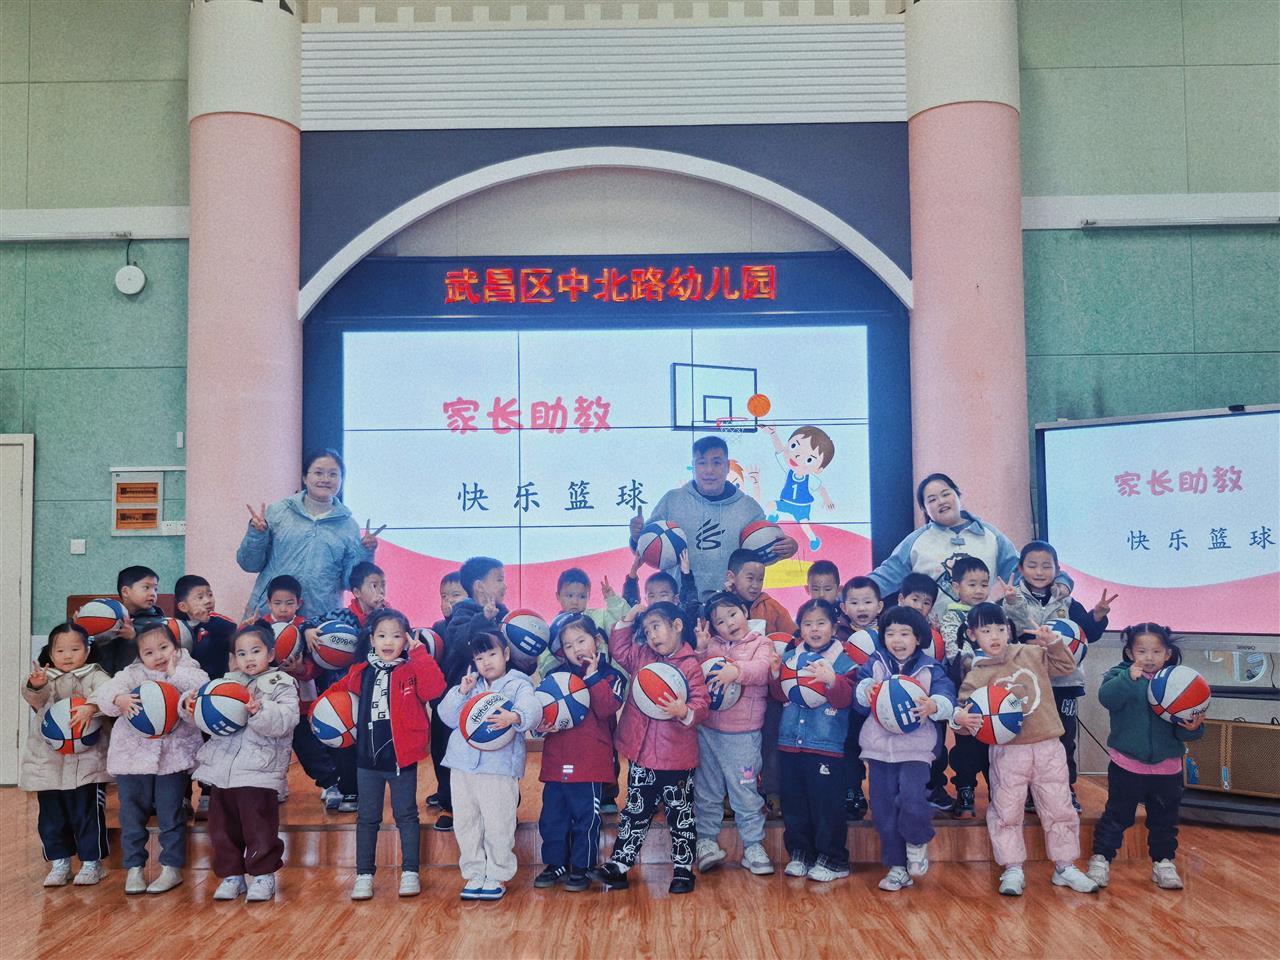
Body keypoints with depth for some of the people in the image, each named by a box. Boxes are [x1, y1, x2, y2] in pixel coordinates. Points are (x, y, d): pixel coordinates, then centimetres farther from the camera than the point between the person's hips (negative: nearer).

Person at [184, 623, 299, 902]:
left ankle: (263, 875, 14)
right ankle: (231, 875, 24)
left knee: (259, 827, -1)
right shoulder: (227, 683, 16)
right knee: (223, 826, 11)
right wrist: (190, 706, -3)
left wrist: (260, 711, -31)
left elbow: (286, 720, -16)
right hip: (223, 769, 5)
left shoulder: (281, 685, 0)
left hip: (259, 772, -5)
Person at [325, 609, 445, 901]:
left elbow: (434, 688, -24)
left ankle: (410, 872, 18)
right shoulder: (360, 673, 5)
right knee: (367, 818, 11)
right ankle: (364, 875, 20)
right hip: (367, 758, 3)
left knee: (406, 815, 8)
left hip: (402, 757, -3)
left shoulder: (412, 671, -6)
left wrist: (419, 653, -23)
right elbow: (337, 691, 23)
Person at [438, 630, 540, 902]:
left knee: (498, 825, -1)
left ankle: (498, 876, 16)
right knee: (465, 823, 12)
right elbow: (447, 716, 8)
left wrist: (514, 717, -43)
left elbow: (532, 708, -22)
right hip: (463, 765, 5)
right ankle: (474, 874, 26)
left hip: (500, 766, -5)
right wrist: (461, 693, -8)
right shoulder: (469, 685, 14)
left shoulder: (518, 685, -1)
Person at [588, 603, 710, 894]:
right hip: (641, 752, 5)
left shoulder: (691, 666, -14)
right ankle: (618, 865, 21)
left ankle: (683, 869, 22)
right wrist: (627, 620, 7)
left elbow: (701, 704, -17)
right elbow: (619, 649, 19)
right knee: (635, 811, 15)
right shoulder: (642, 657, 5)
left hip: (675, 757, -5)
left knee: (680, 814, 10)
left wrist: (684, 712, -37)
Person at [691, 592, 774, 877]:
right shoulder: (711, 645, 10)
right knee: (706, 789, 12)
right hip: (707, 729, 3)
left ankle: (753, 846, 13)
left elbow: (761, 669, -18)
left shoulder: (761, 643, 1)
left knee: (745, 791, 2)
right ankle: (706, 840, 24)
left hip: (742, 734, -3)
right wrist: (699, 649, -11)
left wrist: (737, 671, -36)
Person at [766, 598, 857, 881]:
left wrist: (832, 680, -31)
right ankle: (799, 853, 26)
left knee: (827, 804, 0)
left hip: (826, 745, -4)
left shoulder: (843, 659, -3)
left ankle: (833, 859, 13)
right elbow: (781, 696, 10)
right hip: (791, 742, 5)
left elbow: (845, 699, -13)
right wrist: (776, 674, -8)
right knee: (793, 803, 12)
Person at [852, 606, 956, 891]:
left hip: (916, 748, -3)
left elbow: (947, 696, -12)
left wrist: (935, 705, -34)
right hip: (879, 747, 3)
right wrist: (865, 690, -26)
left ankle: (917, 843, 12)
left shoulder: (930, 669, 1)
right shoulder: (874, 664, 6)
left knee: (912, 798, -20)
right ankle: (898, 866, 21)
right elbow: (858, 693, -3)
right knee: (884, 809, 6)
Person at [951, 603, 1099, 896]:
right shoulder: (976, 676, -3)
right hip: (1007, 751, -2)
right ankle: (1012, 870, 15)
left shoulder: (1031, 654, 5)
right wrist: (960, 719, -28)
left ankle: (1065, 866, 23)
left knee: (1059, 809, 9)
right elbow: (966, 712, -5)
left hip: (1048, 747, 2)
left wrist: (1053, 642, 1)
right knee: (1006, 812, 3)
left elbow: (1065, 666, 16)